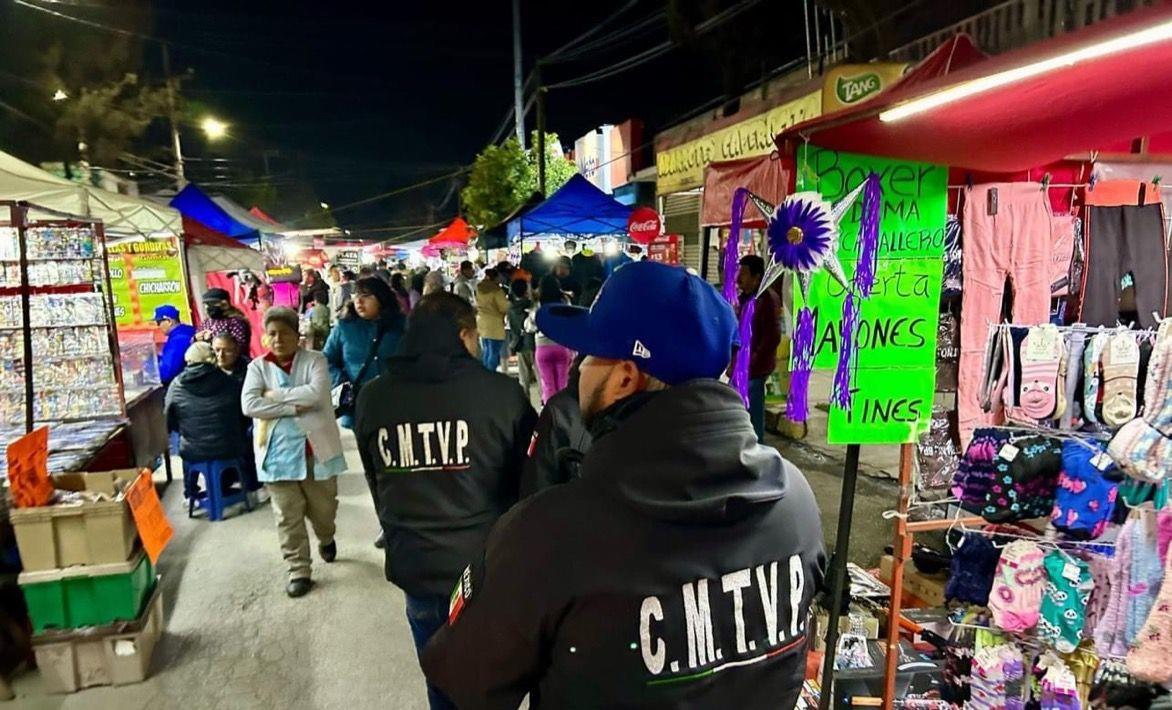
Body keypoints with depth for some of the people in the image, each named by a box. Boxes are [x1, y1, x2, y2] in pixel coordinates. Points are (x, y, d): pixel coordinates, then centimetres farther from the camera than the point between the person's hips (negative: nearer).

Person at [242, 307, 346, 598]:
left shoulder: (314, 360, 0)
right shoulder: (258, 367, 5)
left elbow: (317, 393, -19)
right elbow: (249, 405, -11)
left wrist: (275, 394, -14)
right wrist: (294, 407, -16)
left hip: (315, 449, -1)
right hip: (278, 452, 1)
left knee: (323, 508, 13)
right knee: (288, 517, 5)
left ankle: (326, 539, 46)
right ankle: (299, 572, 18)